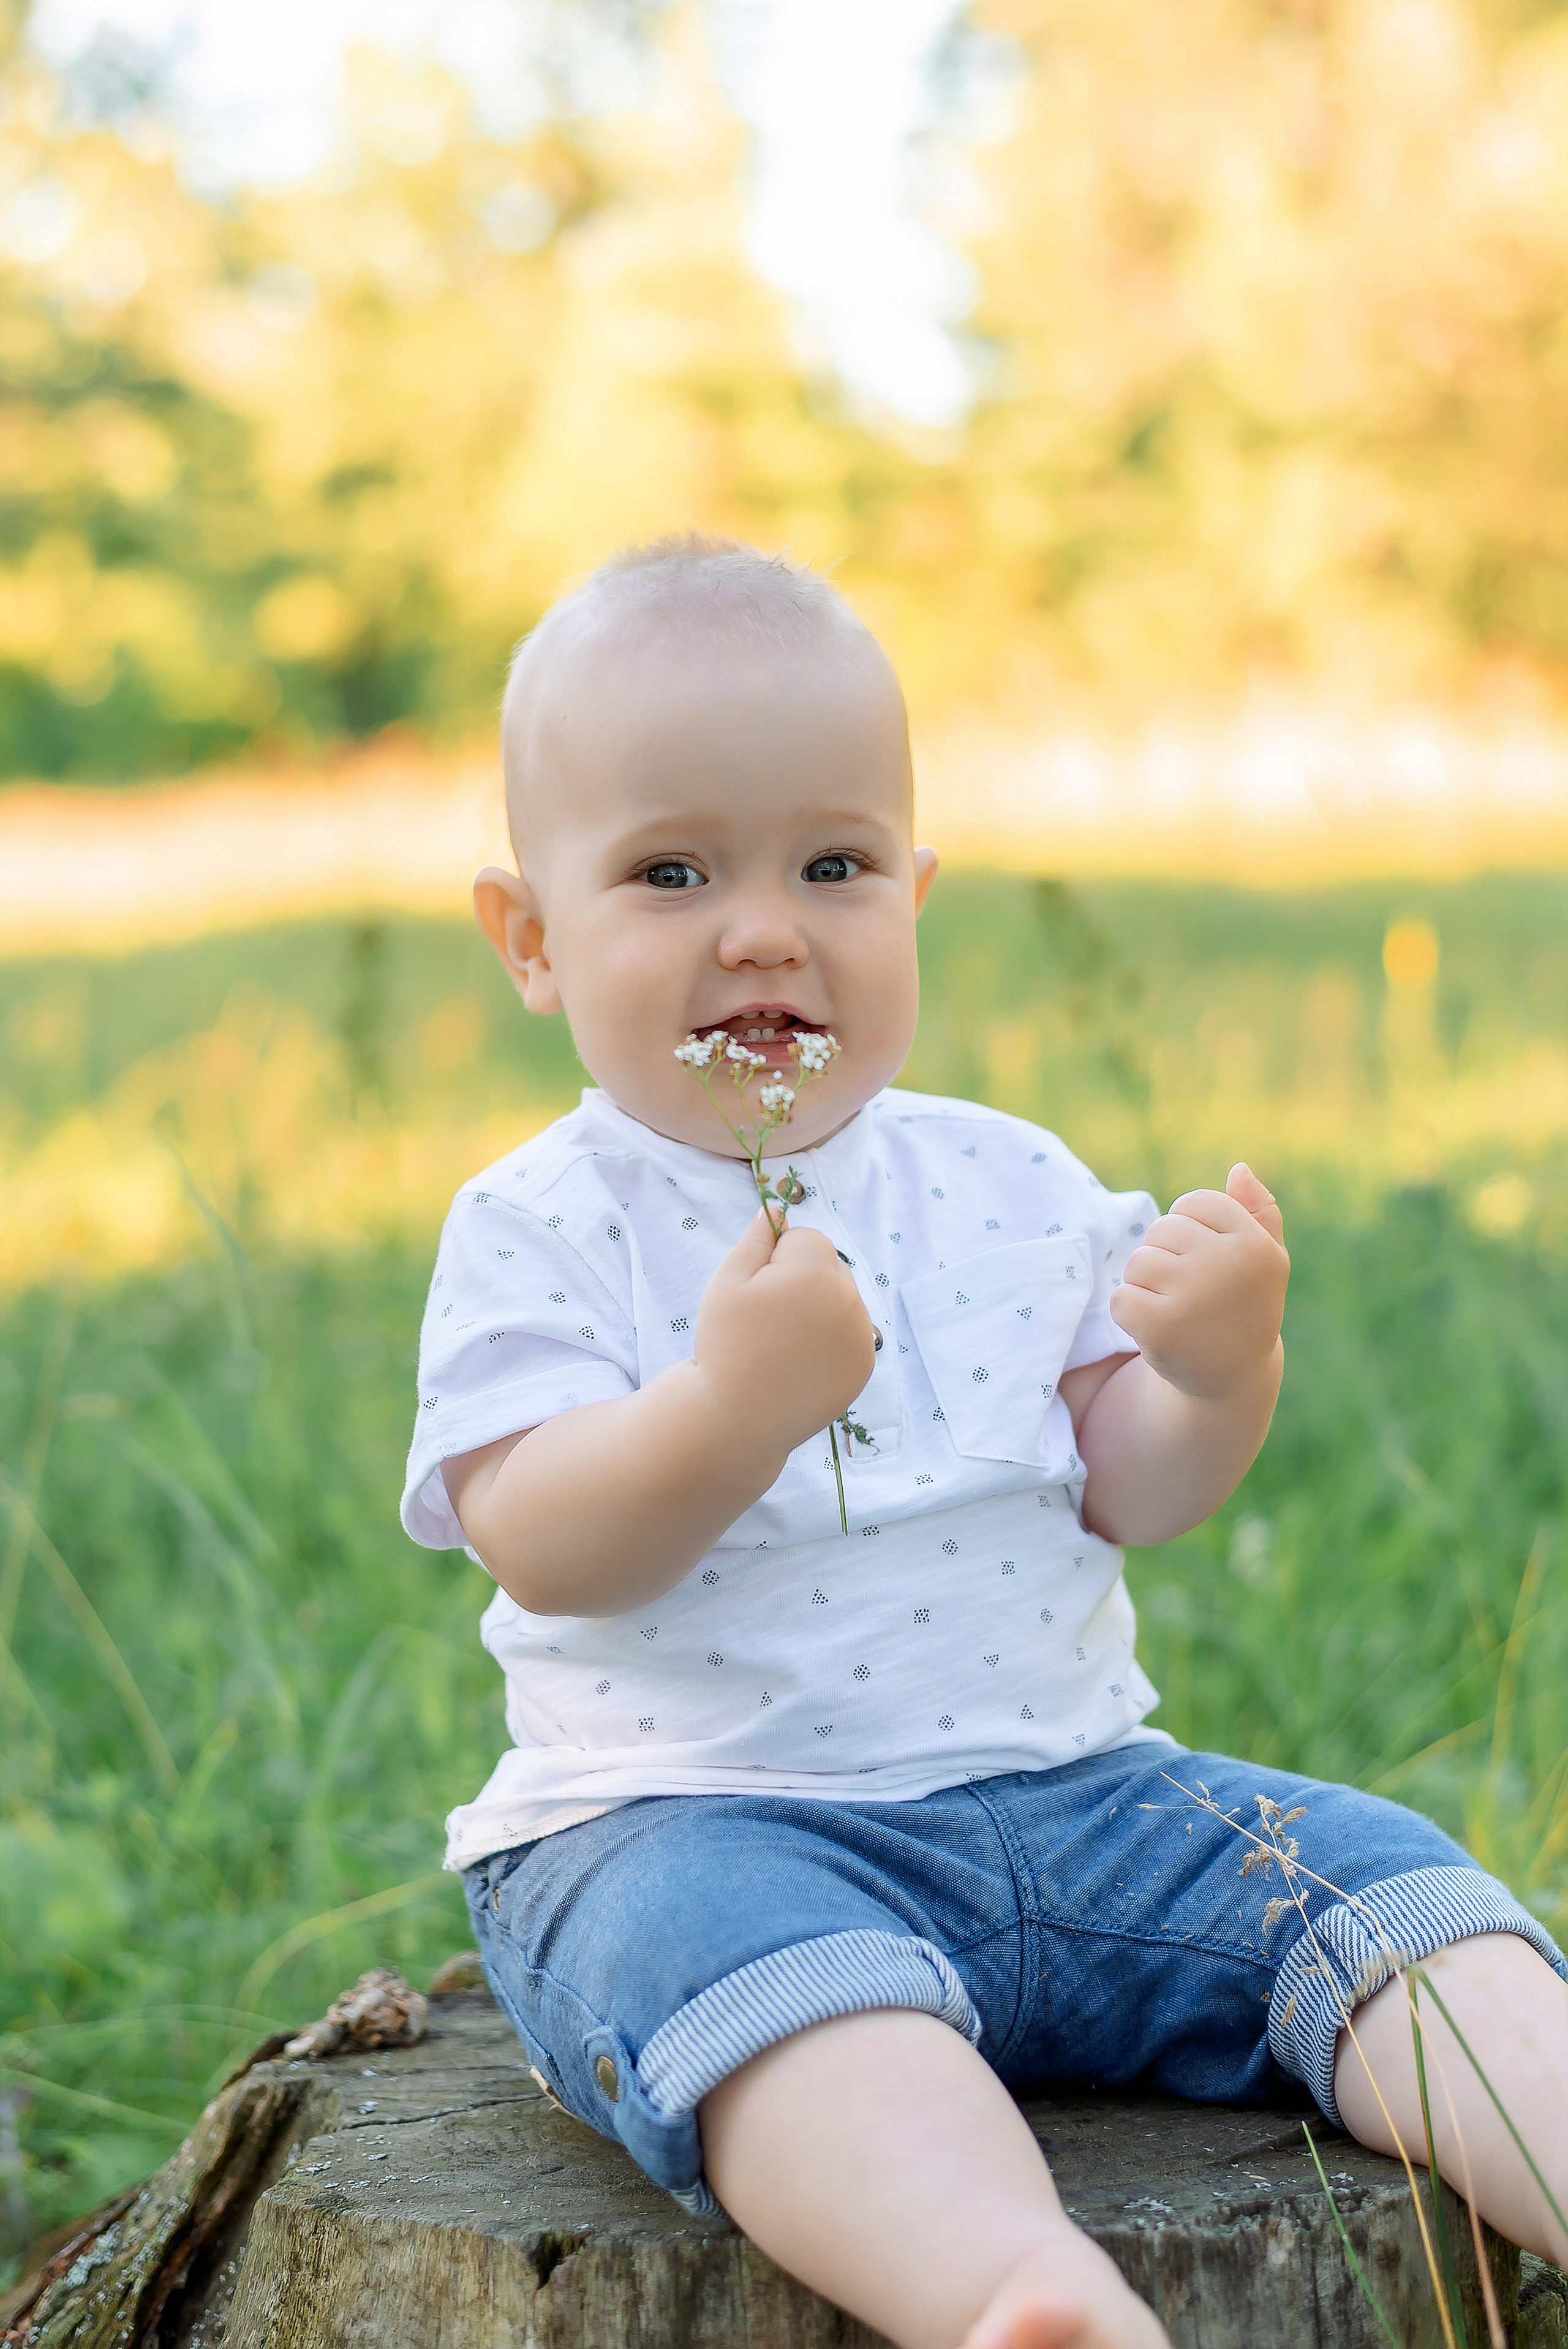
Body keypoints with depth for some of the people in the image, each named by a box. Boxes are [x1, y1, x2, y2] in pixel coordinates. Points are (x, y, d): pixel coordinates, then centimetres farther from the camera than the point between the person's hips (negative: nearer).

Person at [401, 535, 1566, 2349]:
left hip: (1058, 1785, 6)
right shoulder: (536, 1229, -1)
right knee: (753, 1956, -38)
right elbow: (538, 1549, -14)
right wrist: (732, 1404, -31)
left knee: (1380, 1881, -13)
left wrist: (1221, 1376, -12)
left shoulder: (1008, 1186, 11)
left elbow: (1130, 1496, 9)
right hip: (690, 1819, -5)